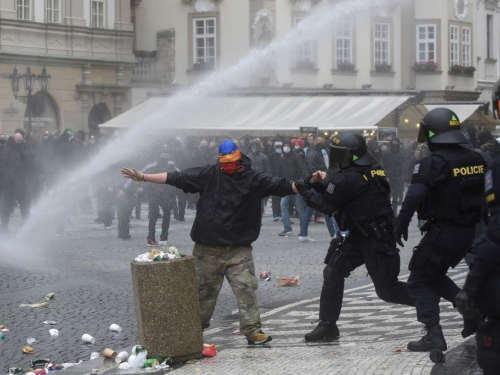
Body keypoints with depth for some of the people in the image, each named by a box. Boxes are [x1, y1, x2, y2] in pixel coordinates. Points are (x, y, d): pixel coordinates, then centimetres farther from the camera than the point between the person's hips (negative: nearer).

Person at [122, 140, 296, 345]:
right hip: (208, 248, 0)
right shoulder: (208, 174, -2)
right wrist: (143, 177, -4)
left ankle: (252, 330, -5)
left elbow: (282, 186, -5)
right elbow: (175, 178, -1)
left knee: (246, 288, -9)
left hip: (239, 249, 0)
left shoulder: (253, 179, -1)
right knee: (203, 289, 9)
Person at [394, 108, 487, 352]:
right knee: (434, 275, 25)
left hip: (444, 232, -7)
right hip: (471, 231, 7)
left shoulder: (434, 162, -16)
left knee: (420, 281, 6)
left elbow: (414, 196, -25)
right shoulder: (476, 160, 6)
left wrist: (401, 224, -16)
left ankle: (434, 336, -2)